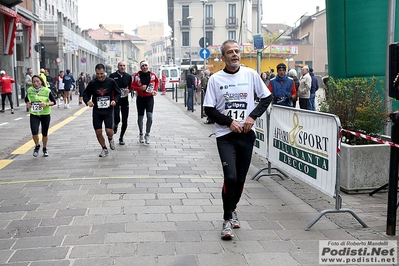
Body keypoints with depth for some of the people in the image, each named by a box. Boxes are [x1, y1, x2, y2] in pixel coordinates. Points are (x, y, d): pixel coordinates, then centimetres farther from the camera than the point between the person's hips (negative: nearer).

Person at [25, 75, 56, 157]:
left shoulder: (47, 91, -8)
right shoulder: (30, 90, -1)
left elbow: (53, 102, -2)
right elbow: (26, 99, 18)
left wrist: (46, 104, -20)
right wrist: (27, 103, -4)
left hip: (45, 114, -1)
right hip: (34, 114, 1)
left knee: (45, 133, 9)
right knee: (34, 132, -15)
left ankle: (45, 149, 34)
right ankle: (37, 146, 15)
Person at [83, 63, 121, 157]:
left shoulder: (111, 82, -5)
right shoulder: (92, 83, -3)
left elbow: (118, 93, 6)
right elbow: (85, 94, 7)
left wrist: (115, 100, -12)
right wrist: (88, 101, -14)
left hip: (108, 110, -2)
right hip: (96, 111, 2)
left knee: (109, 130, -11)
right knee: (98, 132, 1)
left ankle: (110, 139, 27)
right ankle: (104, 149, 24)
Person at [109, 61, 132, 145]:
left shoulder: (128, 76, 4)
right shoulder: (112, 76, -4)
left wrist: (128, 90, -7)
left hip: (125, 100, 3)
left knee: (125, 122, 4)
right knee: (116, 119, -16)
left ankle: (121, 138, 23)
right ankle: (115, 125, 23)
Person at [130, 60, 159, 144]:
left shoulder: (152, 75, -2)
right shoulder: (137, 75, -5)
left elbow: (157, 81, 18)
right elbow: (132, 86, -1)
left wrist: (155, 89, 5)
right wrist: (140, 88, -17)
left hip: (149, 98, 0)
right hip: (140, 98, 0)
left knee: (150, 116, -13)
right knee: (140, 117, 9)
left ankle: (147, 134, 3)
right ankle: (140, 134, 28)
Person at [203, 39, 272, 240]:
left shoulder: (250, 74, 2)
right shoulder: (215, 79, -2)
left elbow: (267, 97, 9)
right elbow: (209, 110, -2)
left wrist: (253, 116, -4)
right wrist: (230, 122, -12)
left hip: (246, 134, 2)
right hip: (225, 135, -2)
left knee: (240, 178, 9)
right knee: (230, 177, -14)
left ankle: (232, 210, 34)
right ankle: (227, 220, 2)